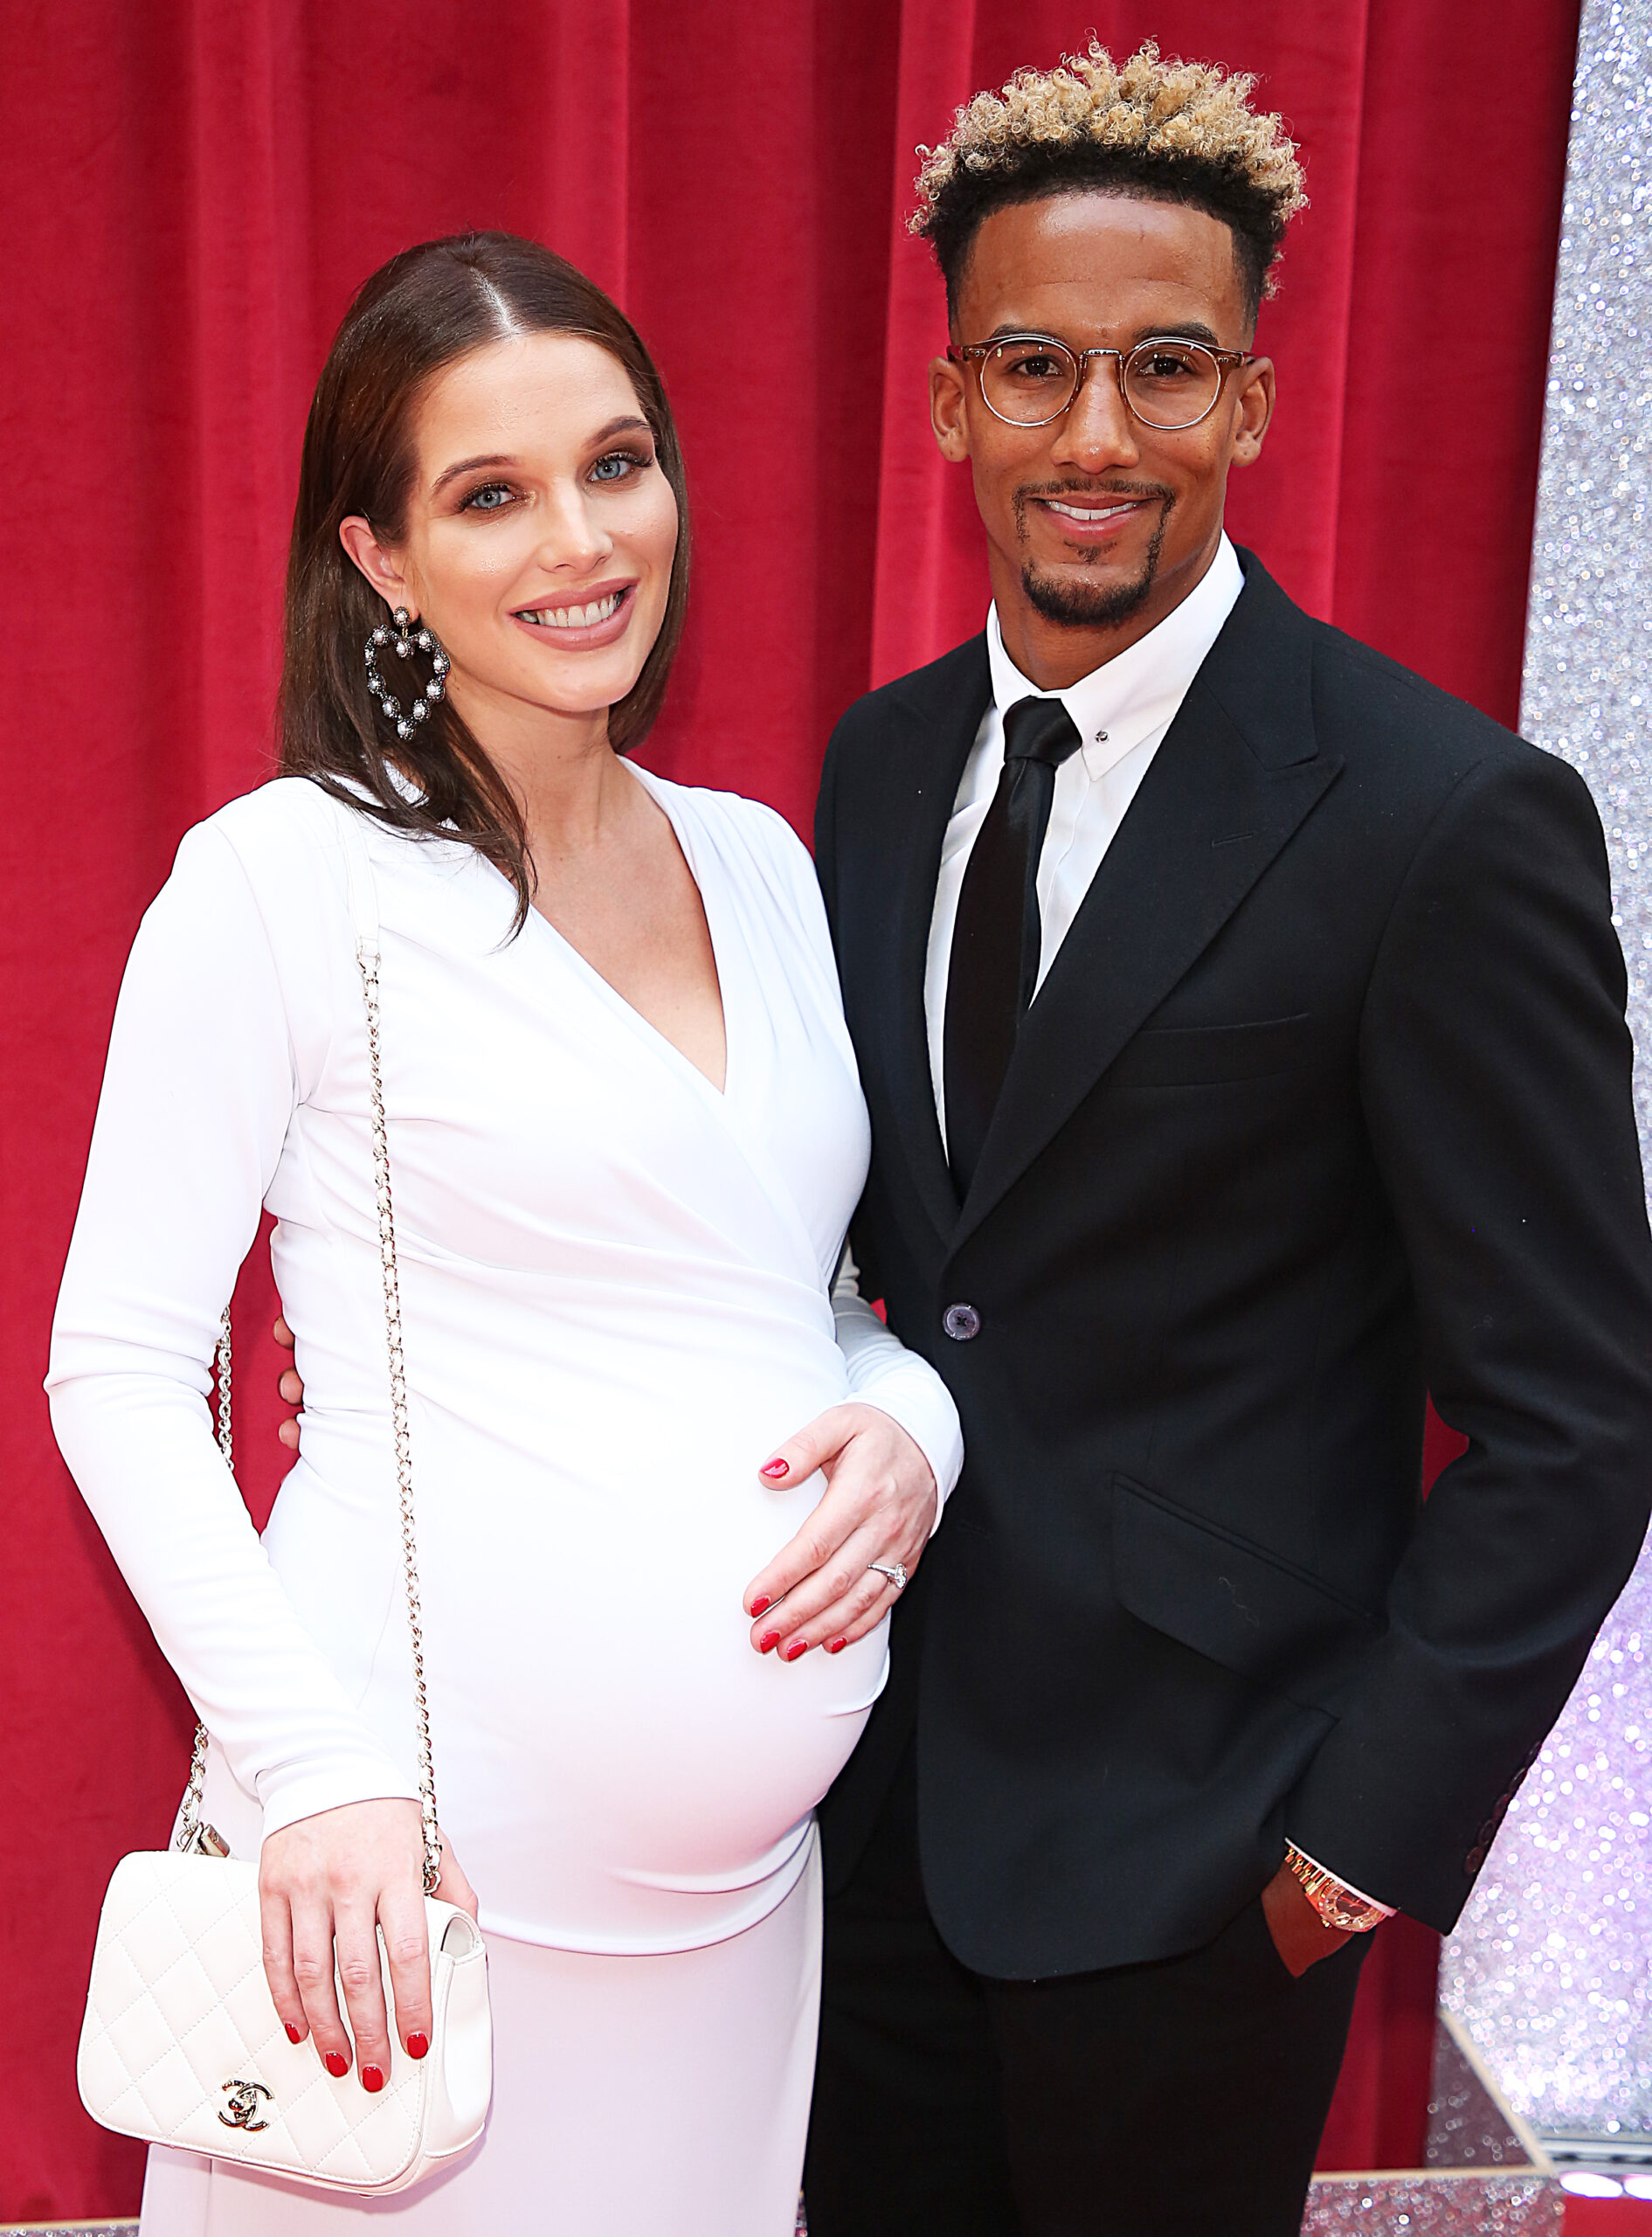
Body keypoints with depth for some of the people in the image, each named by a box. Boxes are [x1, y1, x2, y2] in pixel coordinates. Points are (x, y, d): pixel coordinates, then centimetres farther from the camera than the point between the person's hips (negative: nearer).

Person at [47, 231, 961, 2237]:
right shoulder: (281, 875, -9)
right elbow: (118, 1369, -8)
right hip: (417, 1851, -5)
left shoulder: (757, 860, 8)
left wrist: (910, 1424, -5)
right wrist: (308, 1764, -18)